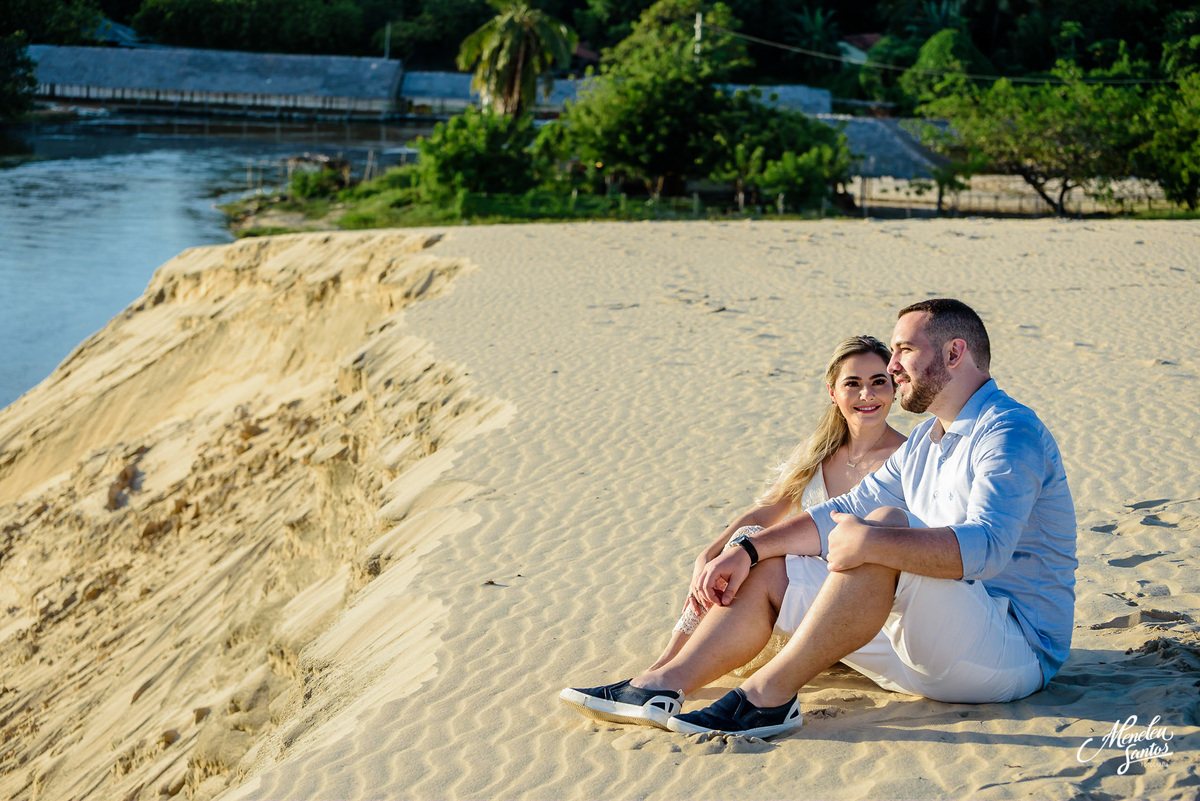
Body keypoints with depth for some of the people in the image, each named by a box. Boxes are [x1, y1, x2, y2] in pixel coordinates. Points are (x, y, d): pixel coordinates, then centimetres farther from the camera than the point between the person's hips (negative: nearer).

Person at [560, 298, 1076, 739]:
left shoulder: (1009, 433, -13)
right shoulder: (925, 442, 19)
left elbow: (986, 546, -30)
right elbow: (845, 511, 18)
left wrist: (871, 540, -34)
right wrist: (748, 550, 5)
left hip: (1013, 648, -9)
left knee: (887, 524, -32)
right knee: (769, 572, 3)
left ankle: (771, 694, -30)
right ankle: (661, 687, -15)